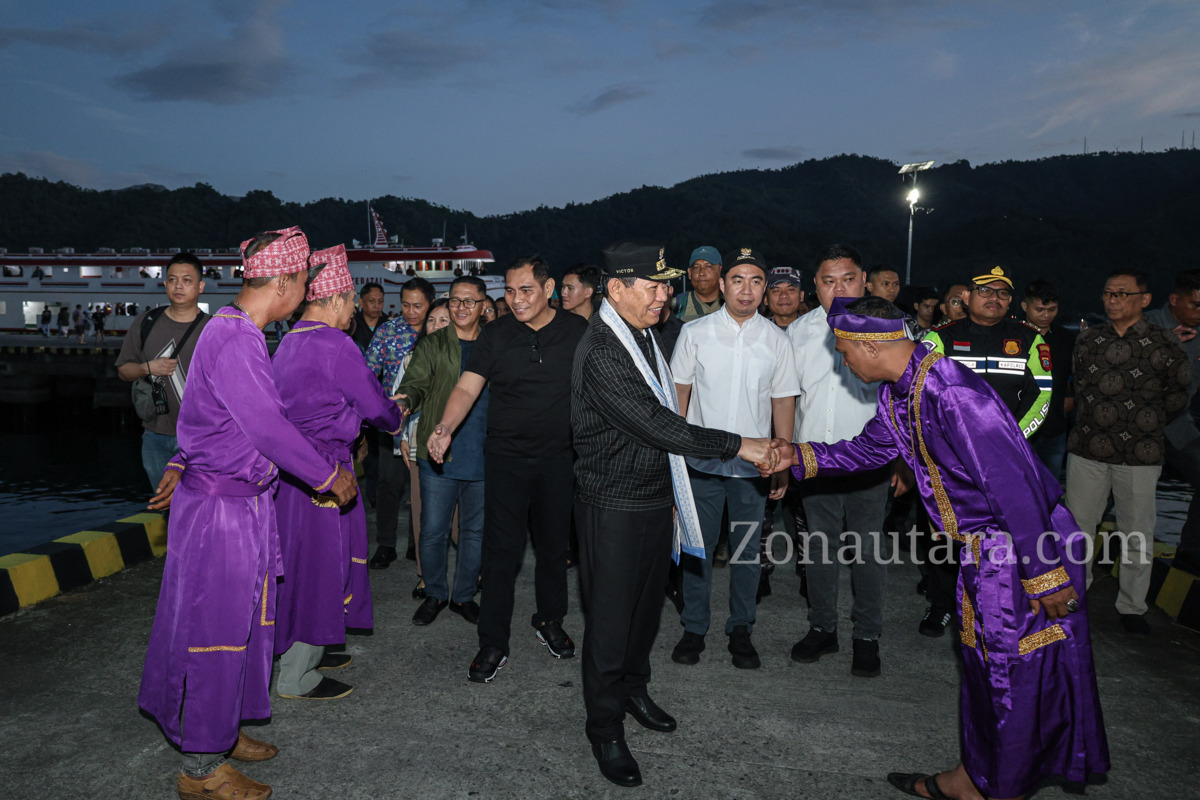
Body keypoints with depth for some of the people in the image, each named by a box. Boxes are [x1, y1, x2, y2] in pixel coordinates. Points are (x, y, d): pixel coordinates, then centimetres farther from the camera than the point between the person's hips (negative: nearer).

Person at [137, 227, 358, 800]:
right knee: (218, 627, 1)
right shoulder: (234, 339, -22)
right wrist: (330, 477, -14)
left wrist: (183, 463, 20)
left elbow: (206, 415, 19)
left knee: (239, 620, 19)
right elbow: (270, 428, -24)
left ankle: (218, 732, 35)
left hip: (243, 500, 10)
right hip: (222, 505, -10)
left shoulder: (234, 332, 11)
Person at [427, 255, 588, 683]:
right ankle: (493, 644, 12)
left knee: (554, 545, 14)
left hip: (559, 458, 1)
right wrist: (444, 428, -25)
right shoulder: (495, 334, -1)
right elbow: (467, 387, -7)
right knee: (501, 551, -1)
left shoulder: (577, 330, -1)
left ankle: (549, 621, 36)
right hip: (506, 458, -1)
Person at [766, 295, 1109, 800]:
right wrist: (801, 456, 9)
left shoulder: (949, 393, -28)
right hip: (982, 550, 10)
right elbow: (871, 449, 19)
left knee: (1020, 678, 4)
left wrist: (1046, 575, -24)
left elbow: (1011, 483, -28)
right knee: (982, 664, 20)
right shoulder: (898, 391, 3)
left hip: (1026, 549, -10)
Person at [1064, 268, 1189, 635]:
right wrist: (1093, 422, 14)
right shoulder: (1087, 339, 6)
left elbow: (1177, 394, 7)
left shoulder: (1163, 343, -3)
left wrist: (1145, 426, 9)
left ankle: (1132, 607, 21)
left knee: (1137, 534, 6)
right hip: (1087, 450, 3)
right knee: (1077, 526, 10)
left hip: (1139, 455, -3)